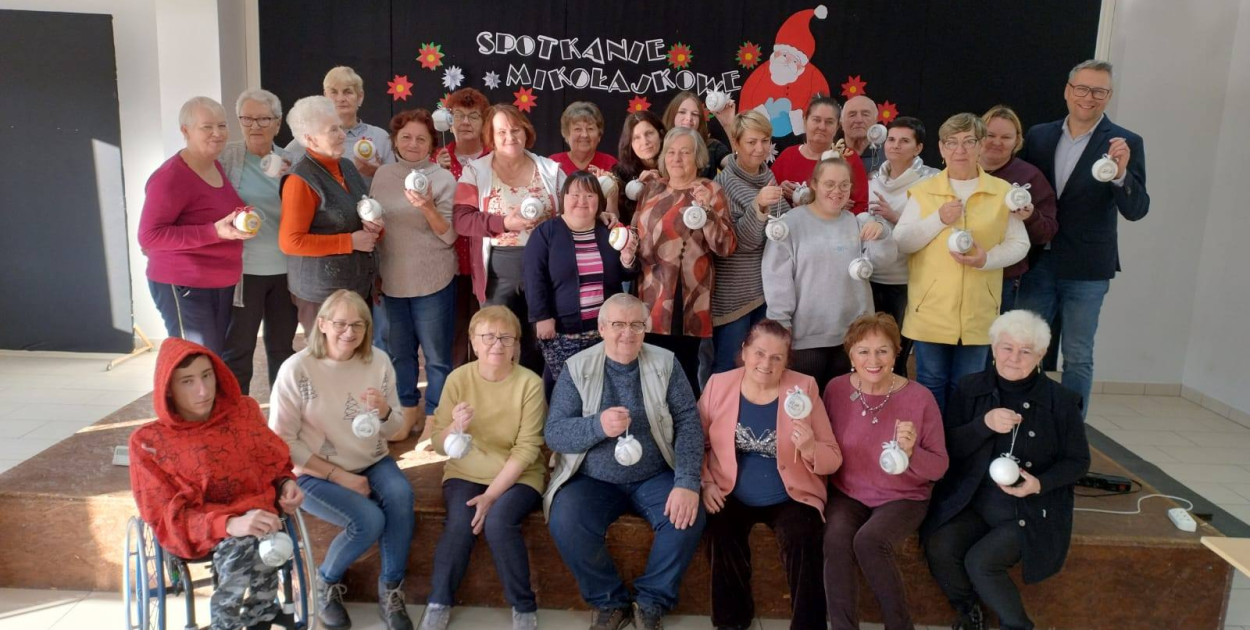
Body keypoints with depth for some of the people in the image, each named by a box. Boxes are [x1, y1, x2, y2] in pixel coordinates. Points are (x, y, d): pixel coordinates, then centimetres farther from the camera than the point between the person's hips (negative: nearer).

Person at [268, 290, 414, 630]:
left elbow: (394, 430, 2)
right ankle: (326, 582, 5)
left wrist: (384, 412, -23)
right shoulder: (296, 369, -17)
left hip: (371, 463, 4)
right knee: (369, 520, -26)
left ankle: (390, 589, -7)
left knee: (401, 496, -26)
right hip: (315, 472, -4)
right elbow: (282, 440, -13)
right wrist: (339, 476, -16)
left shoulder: (378, 361, -5)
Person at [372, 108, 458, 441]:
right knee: (400, 352, 16)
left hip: (433, 282, -4)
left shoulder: (443, 179, -7)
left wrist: (428, 208, -25)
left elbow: (449, 237, -10)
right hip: (392, 281, 4)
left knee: (437, 356, 5)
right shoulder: (382, 175, 5)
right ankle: (410, 413, 33)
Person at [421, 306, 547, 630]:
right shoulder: (458, 379, -6)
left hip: (517, 476, -2)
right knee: (460, 521, -25)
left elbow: (526, 449, -14)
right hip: (465, 473, 2)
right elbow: (439, 447, -4)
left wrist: (491, 495, -21)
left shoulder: (530, 383, -12)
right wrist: (455, 427, -27)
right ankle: (439, 603, -2)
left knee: (498, 522, -27)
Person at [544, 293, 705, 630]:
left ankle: (651, 602, 1)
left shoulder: (665, 363, 0)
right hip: (593, 479, -1)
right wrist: (598, 426, -27)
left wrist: (687, 482, -20)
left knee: (688, 519, -24)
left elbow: (688, 422, -6)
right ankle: (610, 601, -1)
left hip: (655, 476, 1)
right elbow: (553, 433, -8)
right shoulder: (577, 368, -3)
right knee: (565, 523, -27)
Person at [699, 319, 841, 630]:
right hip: (732, 496, 1)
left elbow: (833, 459, -5)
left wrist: (810, 449, -26)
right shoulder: (719, 384, -1)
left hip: (790, 497, -1)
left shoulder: (804, 388, -5)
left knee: (802, 542, -27)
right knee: (721, 535, -25)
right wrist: (705, 482, -7)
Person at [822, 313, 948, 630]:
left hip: (902, 498, -2)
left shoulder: (919, 398, -12)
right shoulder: (836, 389, -5)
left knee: (868, 541, -29)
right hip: (847, 493, 2)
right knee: (836, 541, -28)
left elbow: (939, 467, -8)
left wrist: (911, 452, -28)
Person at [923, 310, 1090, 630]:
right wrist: (984, 425, -22)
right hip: (971, 502, 3)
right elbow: (948, 447, -3)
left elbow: (1077, 461, 3)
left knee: (980, 562, -23)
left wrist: (1040, 484, -16)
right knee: (938, 548, -21)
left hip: (1030, 511, -2)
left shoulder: (1060, 400, -4)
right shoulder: (971, 388, 1)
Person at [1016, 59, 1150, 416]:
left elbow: (1136, 211, -11)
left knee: (1078, 357, 6)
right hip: (1038, 263, 3)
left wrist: (1121, 174, -30)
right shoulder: (1039, 136, 5)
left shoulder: (1126, 144, -4)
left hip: (1086, 269, -3)